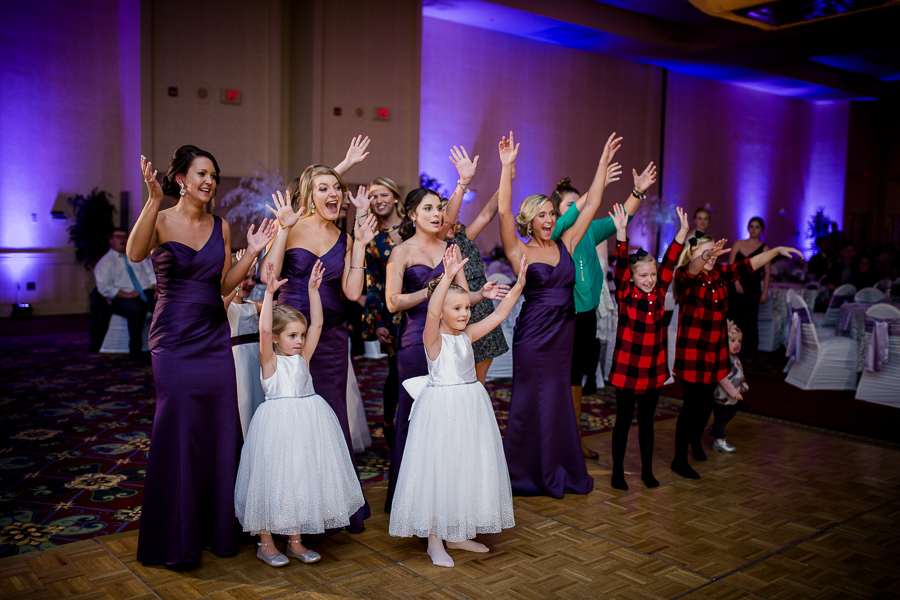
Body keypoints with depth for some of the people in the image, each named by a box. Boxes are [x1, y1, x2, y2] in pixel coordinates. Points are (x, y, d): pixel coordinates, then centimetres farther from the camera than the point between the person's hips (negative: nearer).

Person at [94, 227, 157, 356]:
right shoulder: (105, 262, 8)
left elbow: (151, 273, 19)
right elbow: (104, 287, -4)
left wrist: (157, 289, -2)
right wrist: (126, 295, -16)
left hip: (147, 293, 4)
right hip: (122, 298, -4)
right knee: (136, 308, -39)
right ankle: (135, 348, -27)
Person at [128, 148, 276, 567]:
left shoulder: (220, 227, 10)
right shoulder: (161, 220, -3)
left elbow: (225, 285, 11)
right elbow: (134, 254, -24)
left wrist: (252, 252, 2)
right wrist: (154, 198, -31)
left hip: (215, 338, 5)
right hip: (174, 340, -4)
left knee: (220, 430, 7)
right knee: (178, 431, -3)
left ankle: (217, 529, 22)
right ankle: (176, 540, 13)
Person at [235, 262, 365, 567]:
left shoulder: (303, 357, 9)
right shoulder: (270, 360, -6)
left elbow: (316, 324, 5)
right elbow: (264, 330, -22)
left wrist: (313, 289, 2)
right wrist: (269, 294, -25)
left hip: (306, 422, 6)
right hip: (278, 423, -6)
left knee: (301, 478, 13)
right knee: (273, 479, 3)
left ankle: (295, 542, 27)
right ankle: (266, 543, 20)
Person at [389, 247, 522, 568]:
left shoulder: (467, 335, 6)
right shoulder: (433, 338, -12)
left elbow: (498, 314, 4)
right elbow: (432, 312, -32)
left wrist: (519, 283, -4)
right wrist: (447, 276, -44)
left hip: (471, 406, 7)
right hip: (442, 407, -7)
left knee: (470, 467, 14)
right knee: (439, 469, 0)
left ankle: (457, 534, 31)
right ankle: (435, 540, 15)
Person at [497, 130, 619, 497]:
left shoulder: (565, 244, 7)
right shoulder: (519, 252, -6)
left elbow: (592, 204, 8)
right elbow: (504, 211, -19)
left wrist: (604, 162, 6)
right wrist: (507, 167, -26)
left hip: (564, 332, 5)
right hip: (533, 333, -5)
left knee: (560, 401, 13)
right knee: (530, 402, 4)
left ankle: (558, 473, 27)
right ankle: (521, 473, 19)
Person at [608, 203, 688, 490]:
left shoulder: (659, 293, 3)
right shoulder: (625, 295, -8)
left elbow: (669, 262, 0)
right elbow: (620, 264, -20)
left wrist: (683, 231, -7)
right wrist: (621, 231, -31)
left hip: (654, 370, 4)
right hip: (626, 370, -4)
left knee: (647, 421, 16)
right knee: (623, 421, 7)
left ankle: (647, 471, 28)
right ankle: (618, 472, 19)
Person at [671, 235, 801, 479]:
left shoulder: (720, 274, 7)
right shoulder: (685, 277, -12)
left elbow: (750, 265, 10)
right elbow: (692, 269, -35)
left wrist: (777, 250, 1)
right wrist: (707, 255, -55)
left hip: (715, 351, 6)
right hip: (691, 352, -6)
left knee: (707, 402, 16)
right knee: (692, 404, -3)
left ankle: (695, 440, 43)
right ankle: (679, 459, 10)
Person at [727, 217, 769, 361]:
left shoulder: (764, 248, 3)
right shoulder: (738, 244, 7)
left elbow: (767, 272, 1)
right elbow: (731, 265, 2)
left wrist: (765, 292, -4)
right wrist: (736, 283, -10)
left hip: (753, 288, -1)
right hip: (735, 286, 1)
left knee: (750, 321, 1)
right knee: (733, 318, 3)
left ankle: (748, 354, 13)